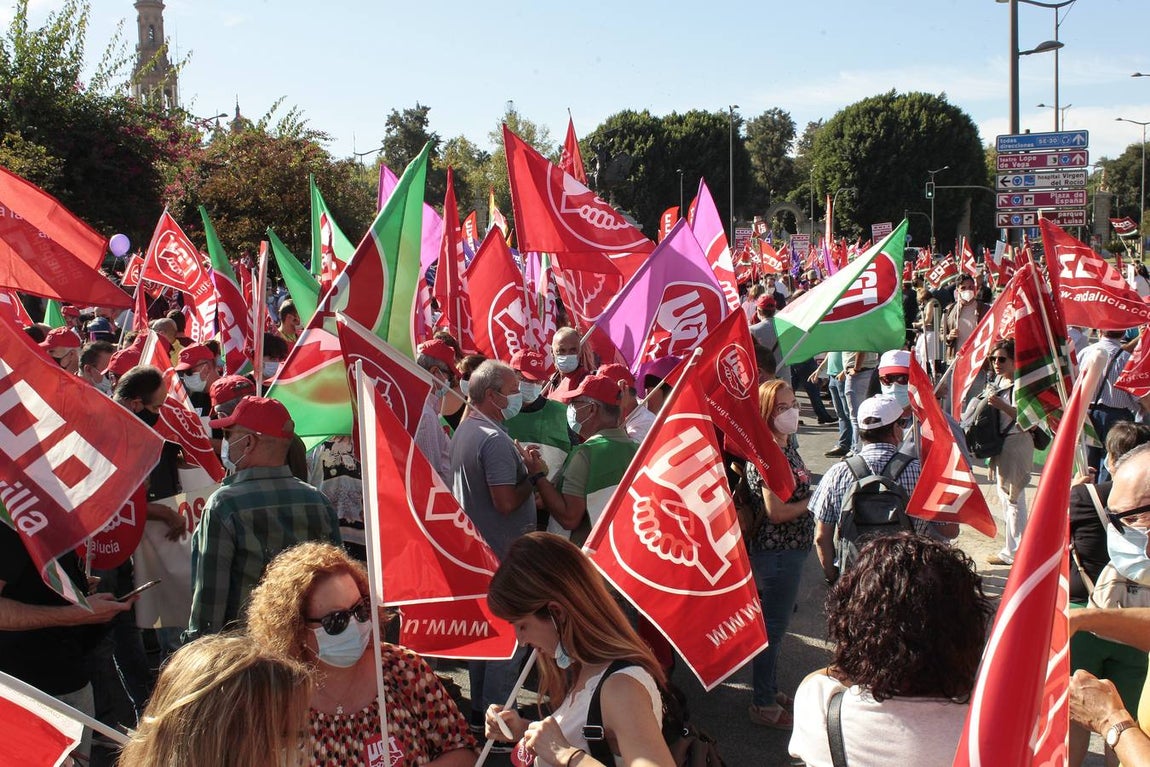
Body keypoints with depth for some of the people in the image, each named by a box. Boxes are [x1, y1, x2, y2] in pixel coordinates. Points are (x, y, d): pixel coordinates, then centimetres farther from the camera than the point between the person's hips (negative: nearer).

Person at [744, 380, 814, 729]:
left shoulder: (785, 447, 8)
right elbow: (776, 511, -25)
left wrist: (814, 495, 0)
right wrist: (813, 501, -13)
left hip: (786, 551, 10)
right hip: (777, 553, -10)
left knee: (774, 624, 21)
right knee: (773, 627, 2)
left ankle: (770, 691, 36)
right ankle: (764, 705, 15)